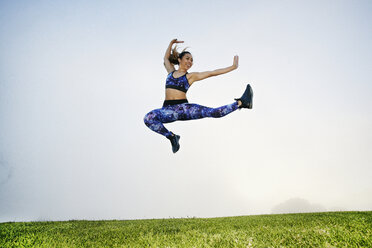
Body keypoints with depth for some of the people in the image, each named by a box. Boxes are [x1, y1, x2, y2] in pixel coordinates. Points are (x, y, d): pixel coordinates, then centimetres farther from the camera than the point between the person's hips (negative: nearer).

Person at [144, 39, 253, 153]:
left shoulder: (191, 76, 10)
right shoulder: (171, 71, 19)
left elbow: (212, 73, 7)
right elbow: (166, 58, 38)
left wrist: (233, 67, 4)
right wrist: (171, 43, 36)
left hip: (184, 107, -2)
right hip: (168, 108, 2)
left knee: (213, 112, -23)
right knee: (148, 118, -29)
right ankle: (171, 136, -12)